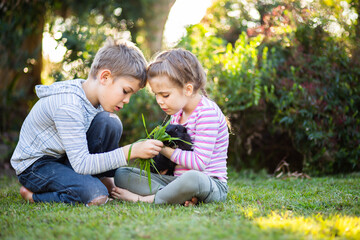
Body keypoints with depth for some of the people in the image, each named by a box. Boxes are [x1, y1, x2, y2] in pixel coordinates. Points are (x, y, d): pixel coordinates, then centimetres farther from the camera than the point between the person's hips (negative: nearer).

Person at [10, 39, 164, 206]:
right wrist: (131, 151, -32)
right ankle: (32, 194, -8)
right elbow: (81, 164, -32)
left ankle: (102, 179, 0)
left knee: (109, 122, -15)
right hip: (34, 166, -8)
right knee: (96, 196, -31)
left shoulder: (95, 97, -3)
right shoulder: (67, 106, -31)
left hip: (67, 158, 8)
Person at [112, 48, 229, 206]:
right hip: (178, 179, 9)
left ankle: (144, 199, -20)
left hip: (210, 183, -8)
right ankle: (181, 196, -20)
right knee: (121, 174, 0)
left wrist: (164, 149, -15)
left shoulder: (208, 112, -16)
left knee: (192, 178, -46)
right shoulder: (176, 113, 11)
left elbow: (199, 162, -22)